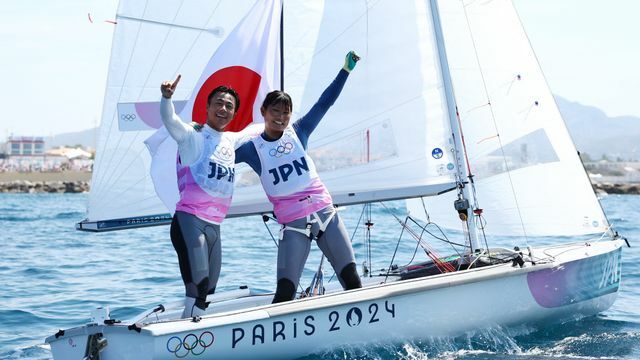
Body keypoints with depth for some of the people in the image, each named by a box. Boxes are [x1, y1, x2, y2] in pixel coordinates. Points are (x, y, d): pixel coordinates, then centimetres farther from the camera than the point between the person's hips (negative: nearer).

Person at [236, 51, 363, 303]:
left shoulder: (298, 132, 8)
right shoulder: (252, 148, 3)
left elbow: (325, 103, 9)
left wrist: (346, 70, 8)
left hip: (325, 213, 3)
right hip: (293, 223, -3)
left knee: (351, 277, 0)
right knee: (285, 292, -11)